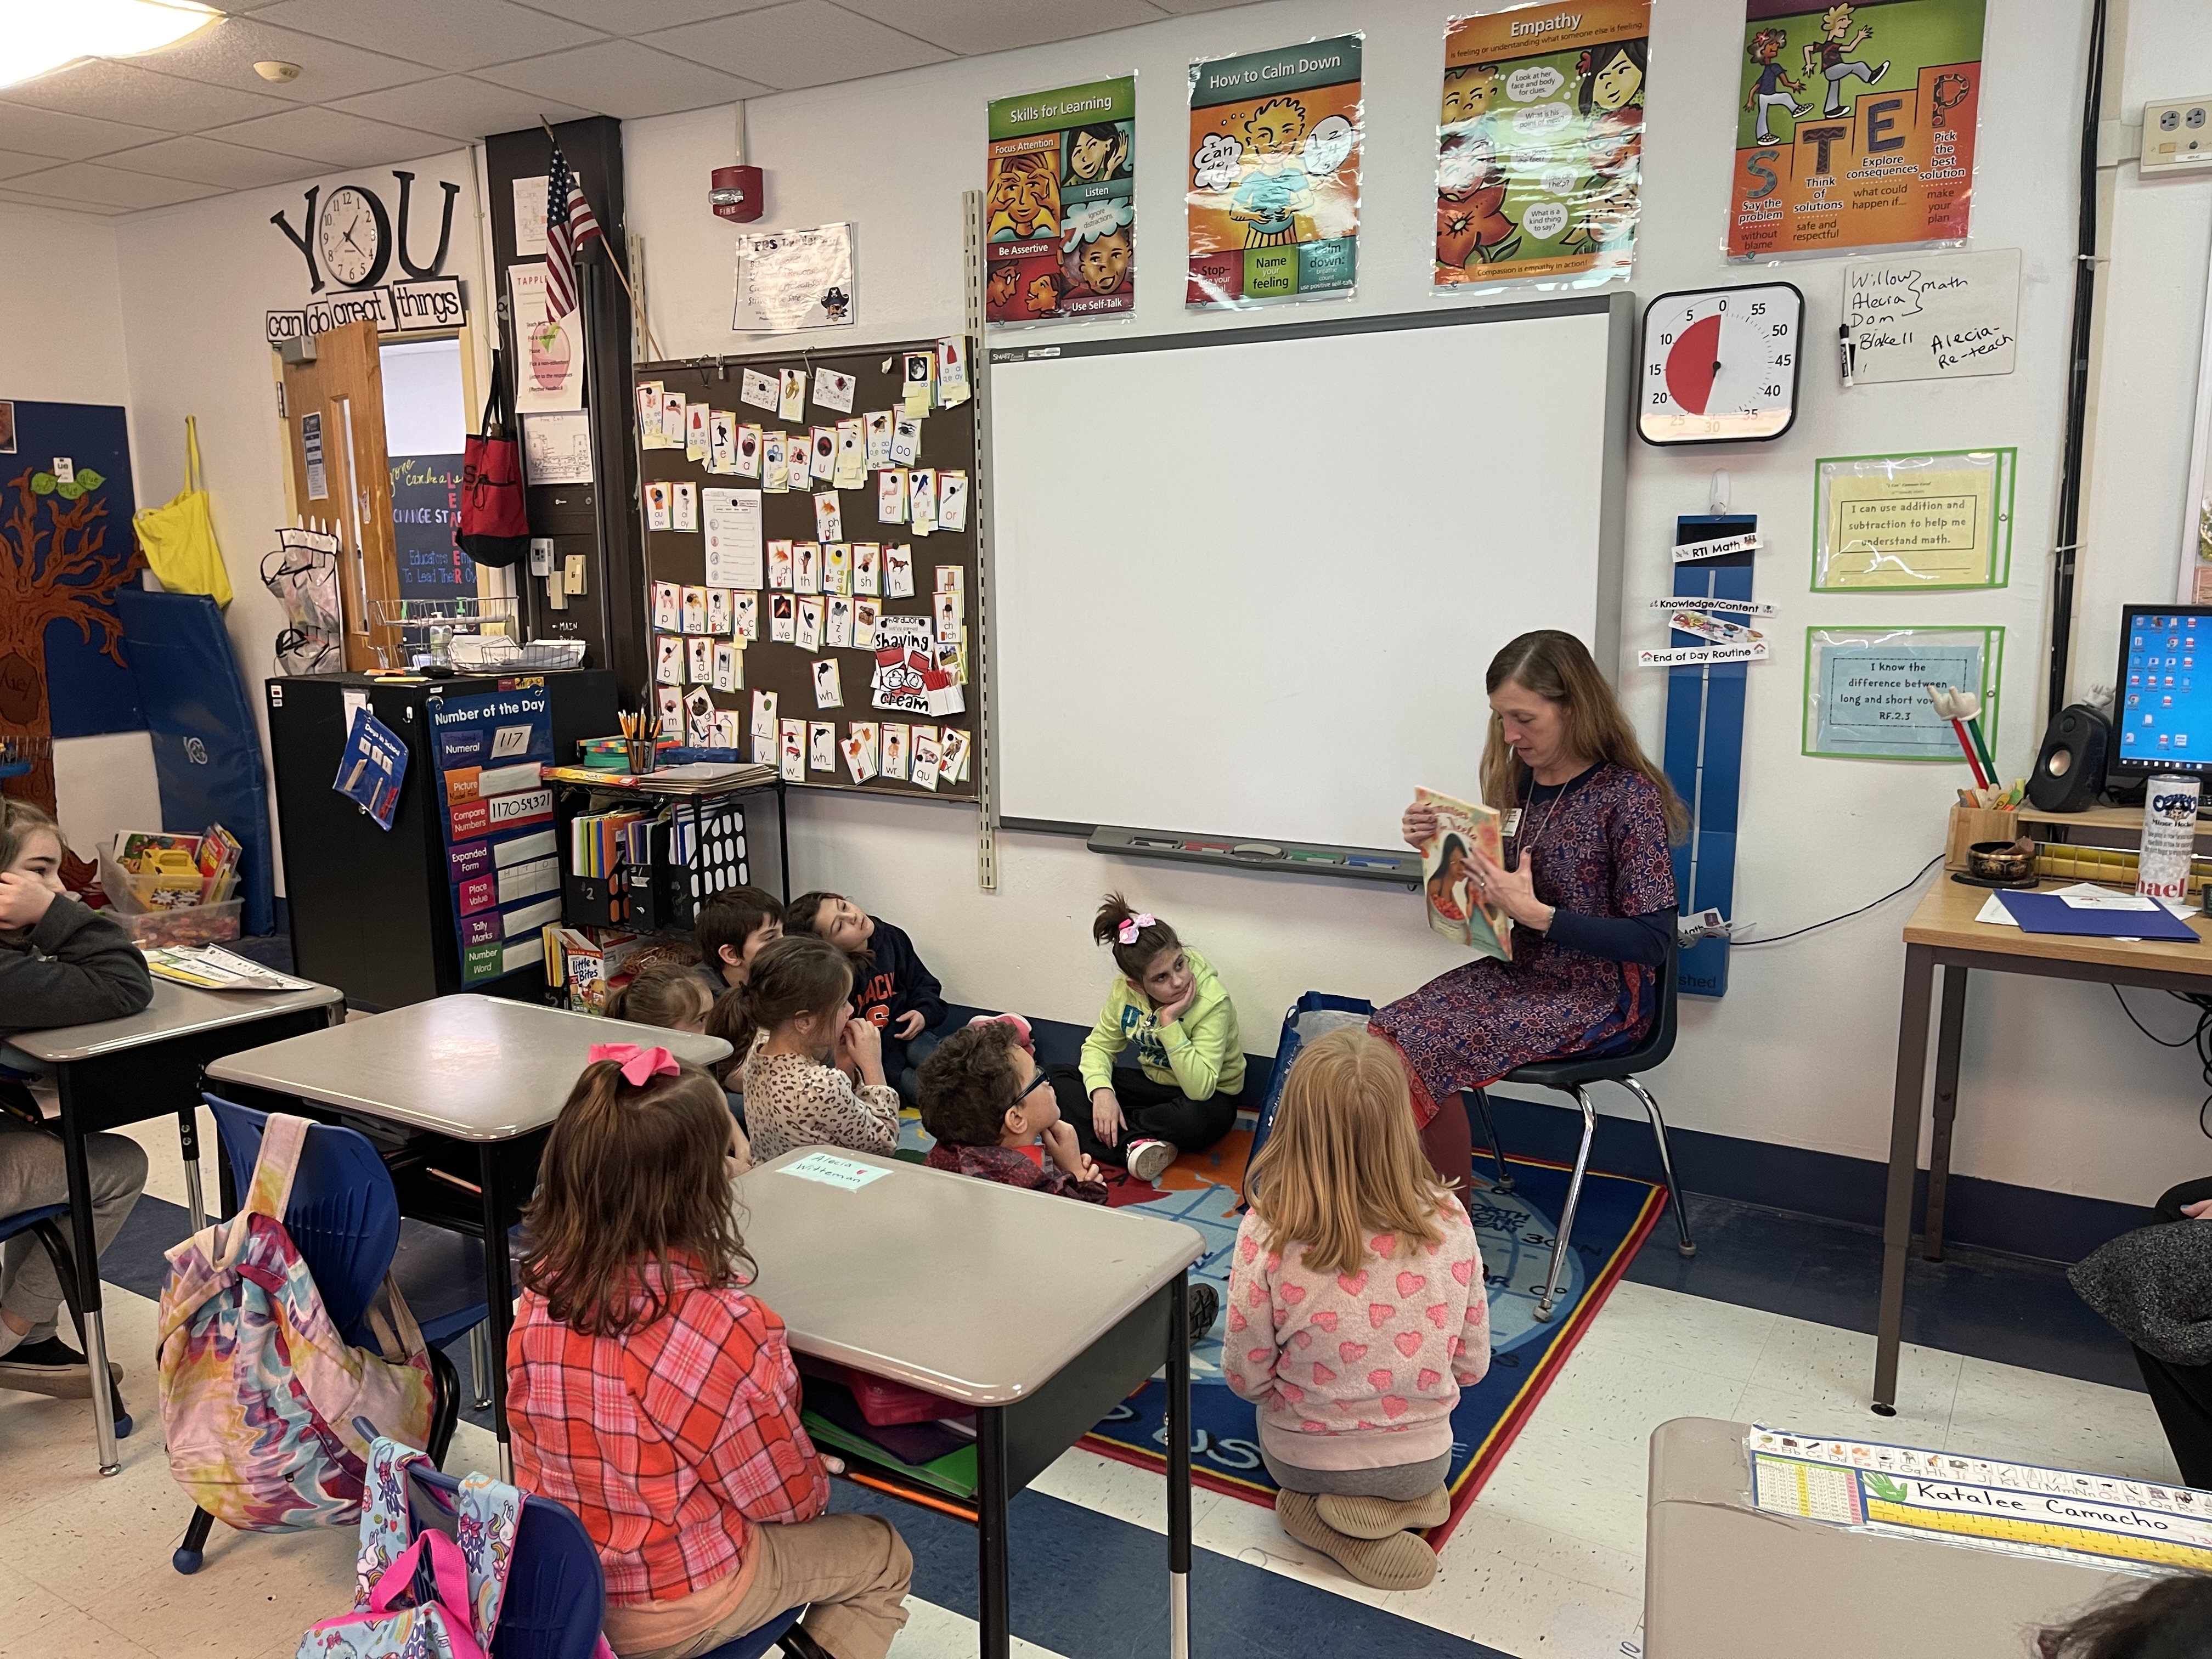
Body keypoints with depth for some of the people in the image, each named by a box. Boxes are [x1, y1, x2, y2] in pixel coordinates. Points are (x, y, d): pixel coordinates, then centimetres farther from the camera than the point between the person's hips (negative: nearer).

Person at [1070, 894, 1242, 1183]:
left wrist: (1170, 1022, -39)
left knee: (1193, 1121, -42)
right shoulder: (1125, 989, -15)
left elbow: (1200, 1089, -35)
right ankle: (1138, 1142, -23)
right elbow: (1099, 1045, -3)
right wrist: (1101, 1091, -23)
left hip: (1210, 1096, -5)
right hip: (1153, 1084, 5)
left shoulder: (1212, 1001, -29)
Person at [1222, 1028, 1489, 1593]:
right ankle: (1401, 1499, 9)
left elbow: (1247, 1380, -15)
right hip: (1423, 1462, 2)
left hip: (1301, 1462, -2)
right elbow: (1471, 1366, -8)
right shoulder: (1447, 1221, -22)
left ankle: (1333, 1517, 8)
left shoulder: (1268, 1236, -28)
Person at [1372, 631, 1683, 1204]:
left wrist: (1538, 914, -27)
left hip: (1598, 998, -7)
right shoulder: (1515, 779, 3)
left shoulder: (1629, 797, -16)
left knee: (1423, 1051, -22)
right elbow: (1485, 889, 16)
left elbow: (1651, 942, -17)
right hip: (1519, 972, 7)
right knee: (1385, 1033, -17)